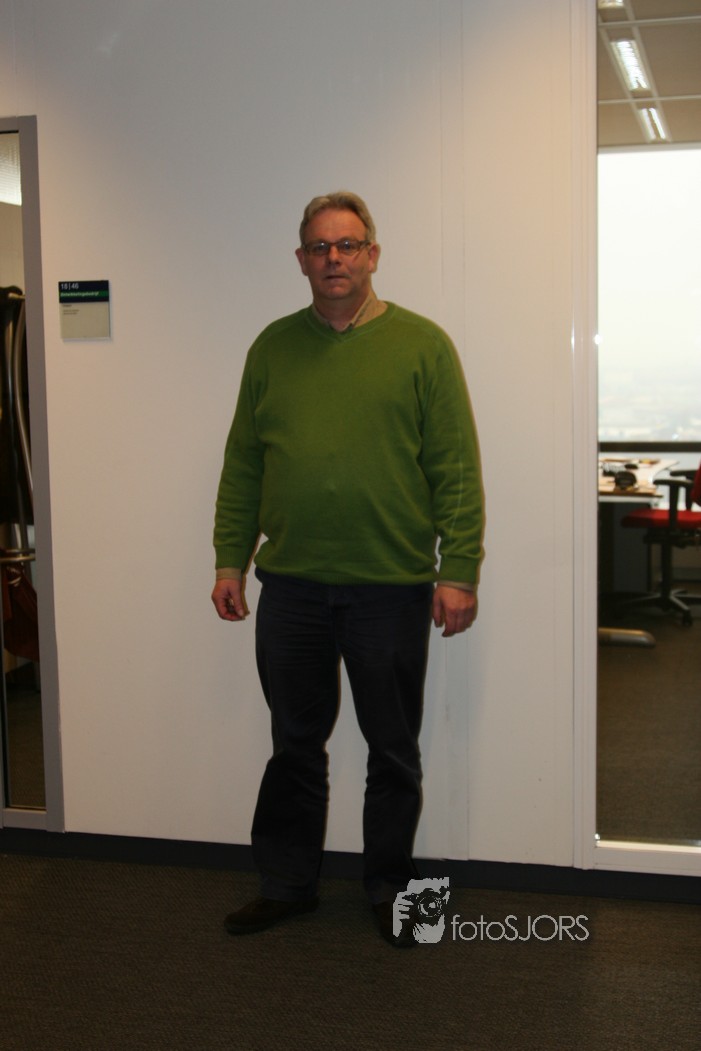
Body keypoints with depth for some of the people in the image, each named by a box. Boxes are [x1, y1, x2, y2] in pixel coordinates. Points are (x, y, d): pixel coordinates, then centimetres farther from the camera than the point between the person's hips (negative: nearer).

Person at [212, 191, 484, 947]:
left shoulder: (422, 345, -2)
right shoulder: (273, 348, 9)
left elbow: (457, 470, -5)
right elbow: (242, 466, 11)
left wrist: (459, 572, -11)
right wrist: (230, 559, 6)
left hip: (392, 587, -3)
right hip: (290, 584, 3)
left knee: (393, 751, 10)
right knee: (294, 744, 14)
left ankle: (390, 889, 28)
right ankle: (286, 884, 29)